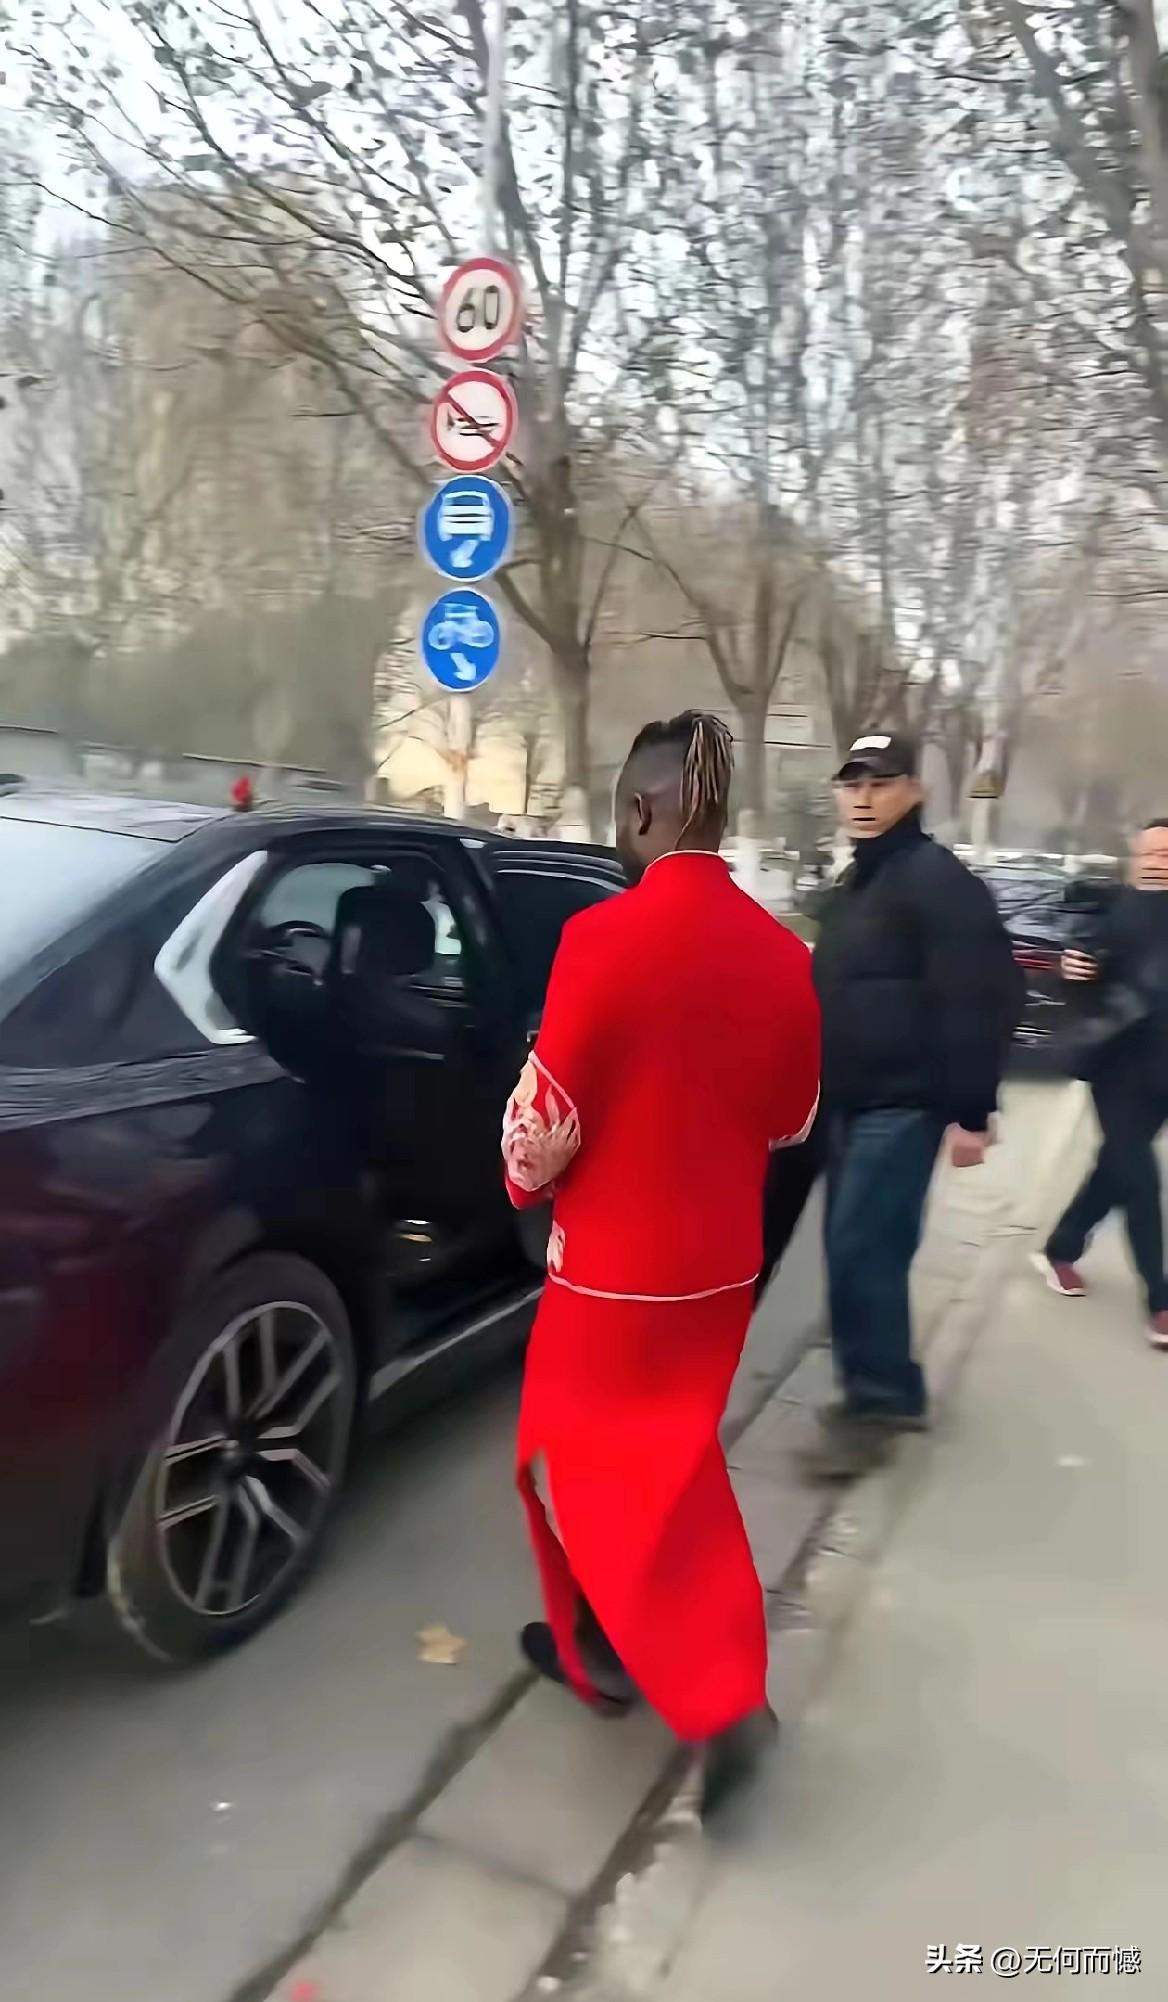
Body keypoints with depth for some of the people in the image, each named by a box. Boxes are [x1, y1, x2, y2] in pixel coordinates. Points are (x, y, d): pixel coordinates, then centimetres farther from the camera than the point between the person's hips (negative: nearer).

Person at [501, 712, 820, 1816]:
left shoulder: (606, 935, -22)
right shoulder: (780, 951, -4)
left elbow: (544, 1119, -15)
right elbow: (791, 1116, 7)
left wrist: (527, 1179, 6)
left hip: (614, 1266, -6)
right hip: (722, 1262, 6)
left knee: (593, 1470, 15)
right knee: (666, 1465, 24)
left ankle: (719, 1699, 19)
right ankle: (605, 1644, 42)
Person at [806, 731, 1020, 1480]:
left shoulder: (939, 881, -13)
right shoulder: (851, 888, 16)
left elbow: (983, 1001, -19)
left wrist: (971, 1111, -21)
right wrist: (817, 1091, 21)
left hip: (904, 1105, -9)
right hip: (852, 1104, 9)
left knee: (860, 1251, -10)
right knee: (861, 1251, 12)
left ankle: (875, 1402, 5)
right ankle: (889, 1391, 25)